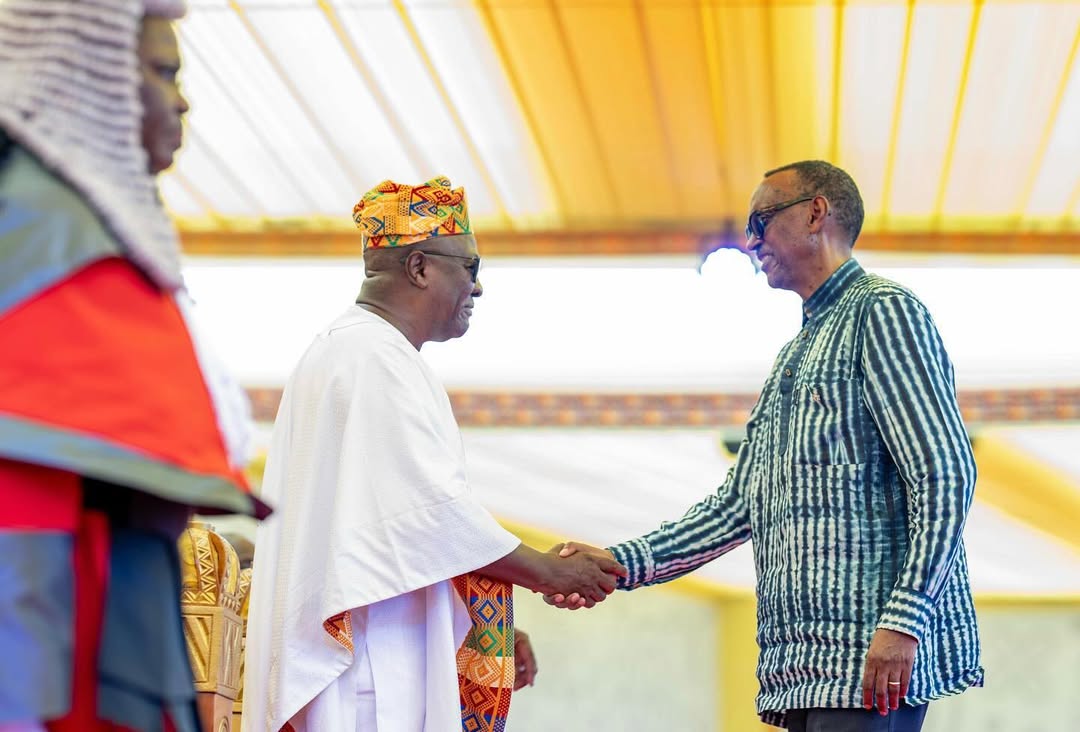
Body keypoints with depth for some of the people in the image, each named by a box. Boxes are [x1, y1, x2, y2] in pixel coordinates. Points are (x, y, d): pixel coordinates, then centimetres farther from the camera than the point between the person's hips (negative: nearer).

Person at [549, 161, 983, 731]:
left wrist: (903, 620, -21)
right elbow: (738, 505, 22)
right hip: (803, 664, 8)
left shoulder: (881, 311, -3)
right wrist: (621, 563, 10)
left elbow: (945, 475, -13)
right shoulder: (794, 357, 25)